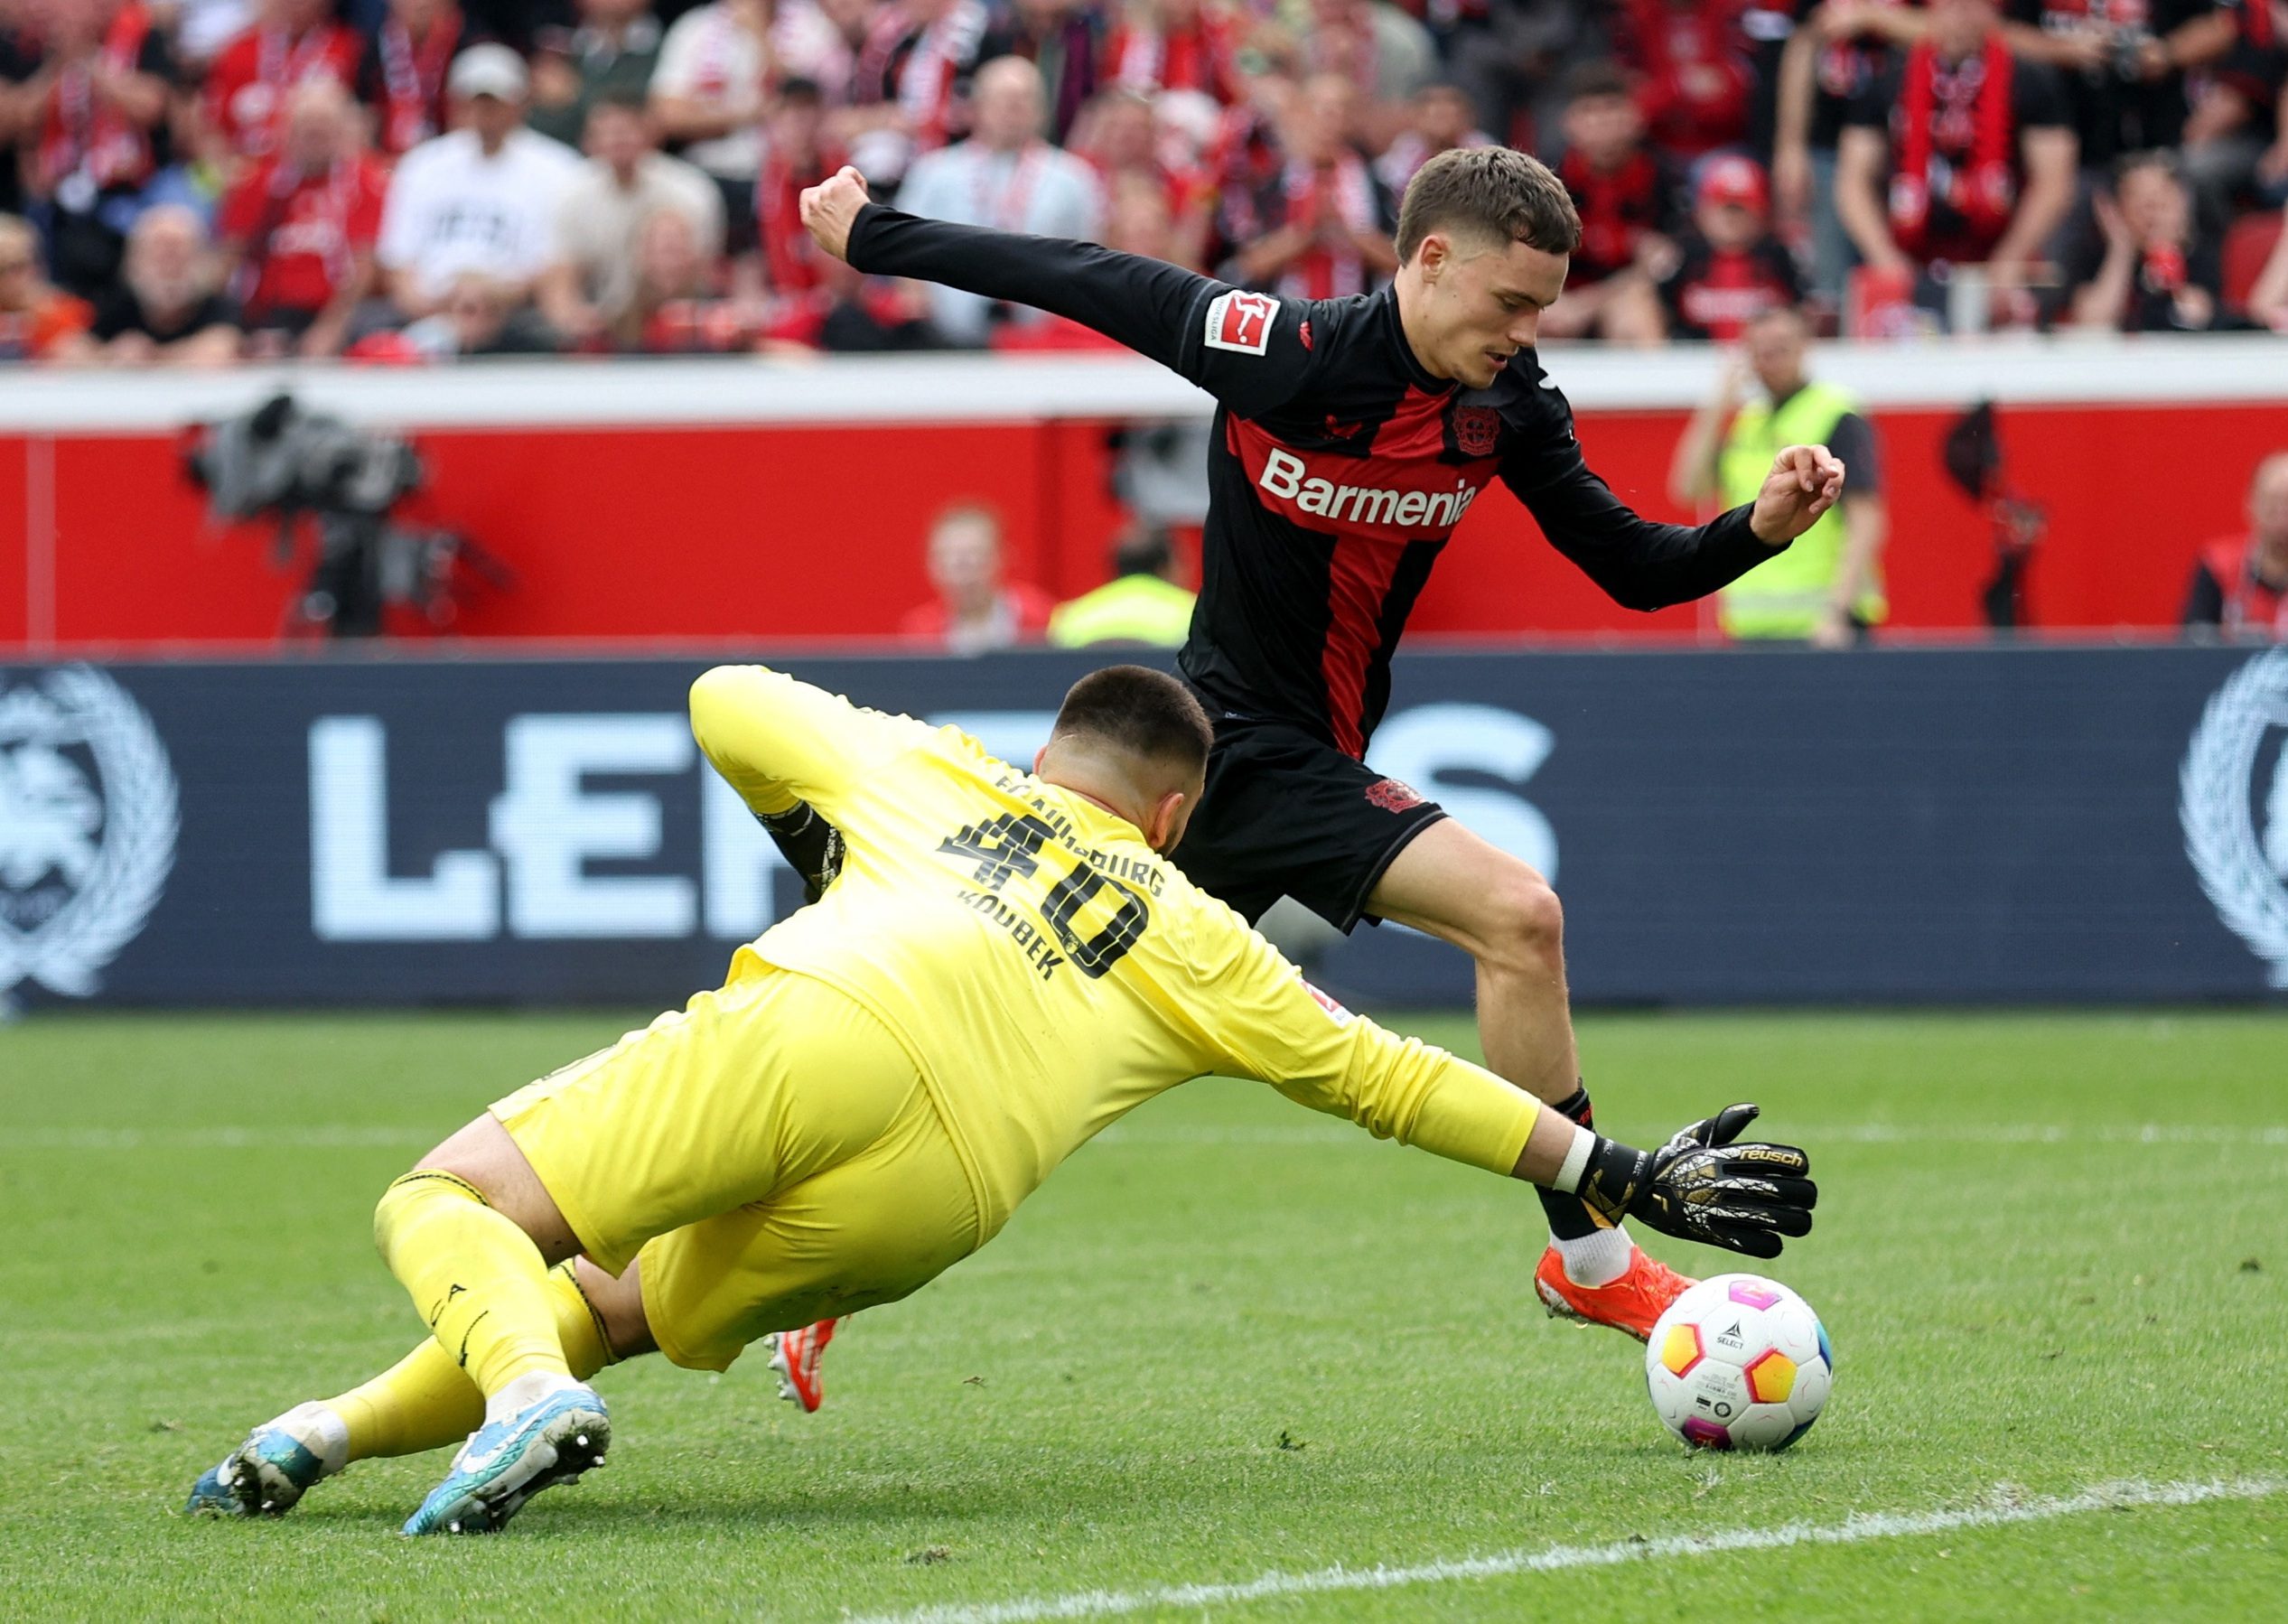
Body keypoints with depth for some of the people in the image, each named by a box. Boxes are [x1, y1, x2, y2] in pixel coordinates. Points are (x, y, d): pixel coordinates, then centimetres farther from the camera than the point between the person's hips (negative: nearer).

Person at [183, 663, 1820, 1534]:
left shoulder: (927, 771, 30)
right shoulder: (1192, 940, 29)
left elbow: (726, 701, 40)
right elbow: (1384, 1078, 29)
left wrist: (814, 832, 58)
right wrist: (1623, 1177, 35)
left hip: (804, 1033, -1)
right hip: (934, 1206, 2)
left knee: (447, 1201, 3)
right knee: (633, 1308, 24)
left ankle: (525, 1390, -30)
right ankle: (340, 1431, 8)